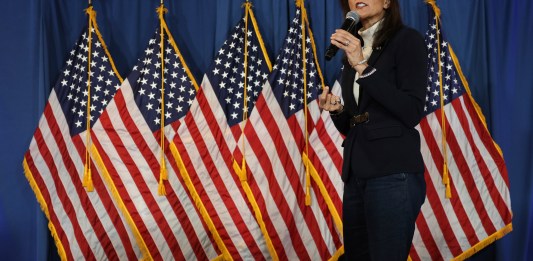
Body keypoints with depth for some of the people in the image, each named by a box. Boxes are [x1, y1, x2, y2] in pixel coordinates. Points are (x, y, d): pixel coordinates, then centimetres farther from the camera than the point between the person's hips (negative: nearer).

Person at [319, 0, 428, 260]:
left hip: (393, 173, -7)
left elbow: (412, 112, -14)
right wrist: (336, 110, -1)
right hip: (356, 173, 7)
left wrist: (363, 66, -16)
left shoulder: (407, 39, -2)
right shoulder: (354, 51, 17)